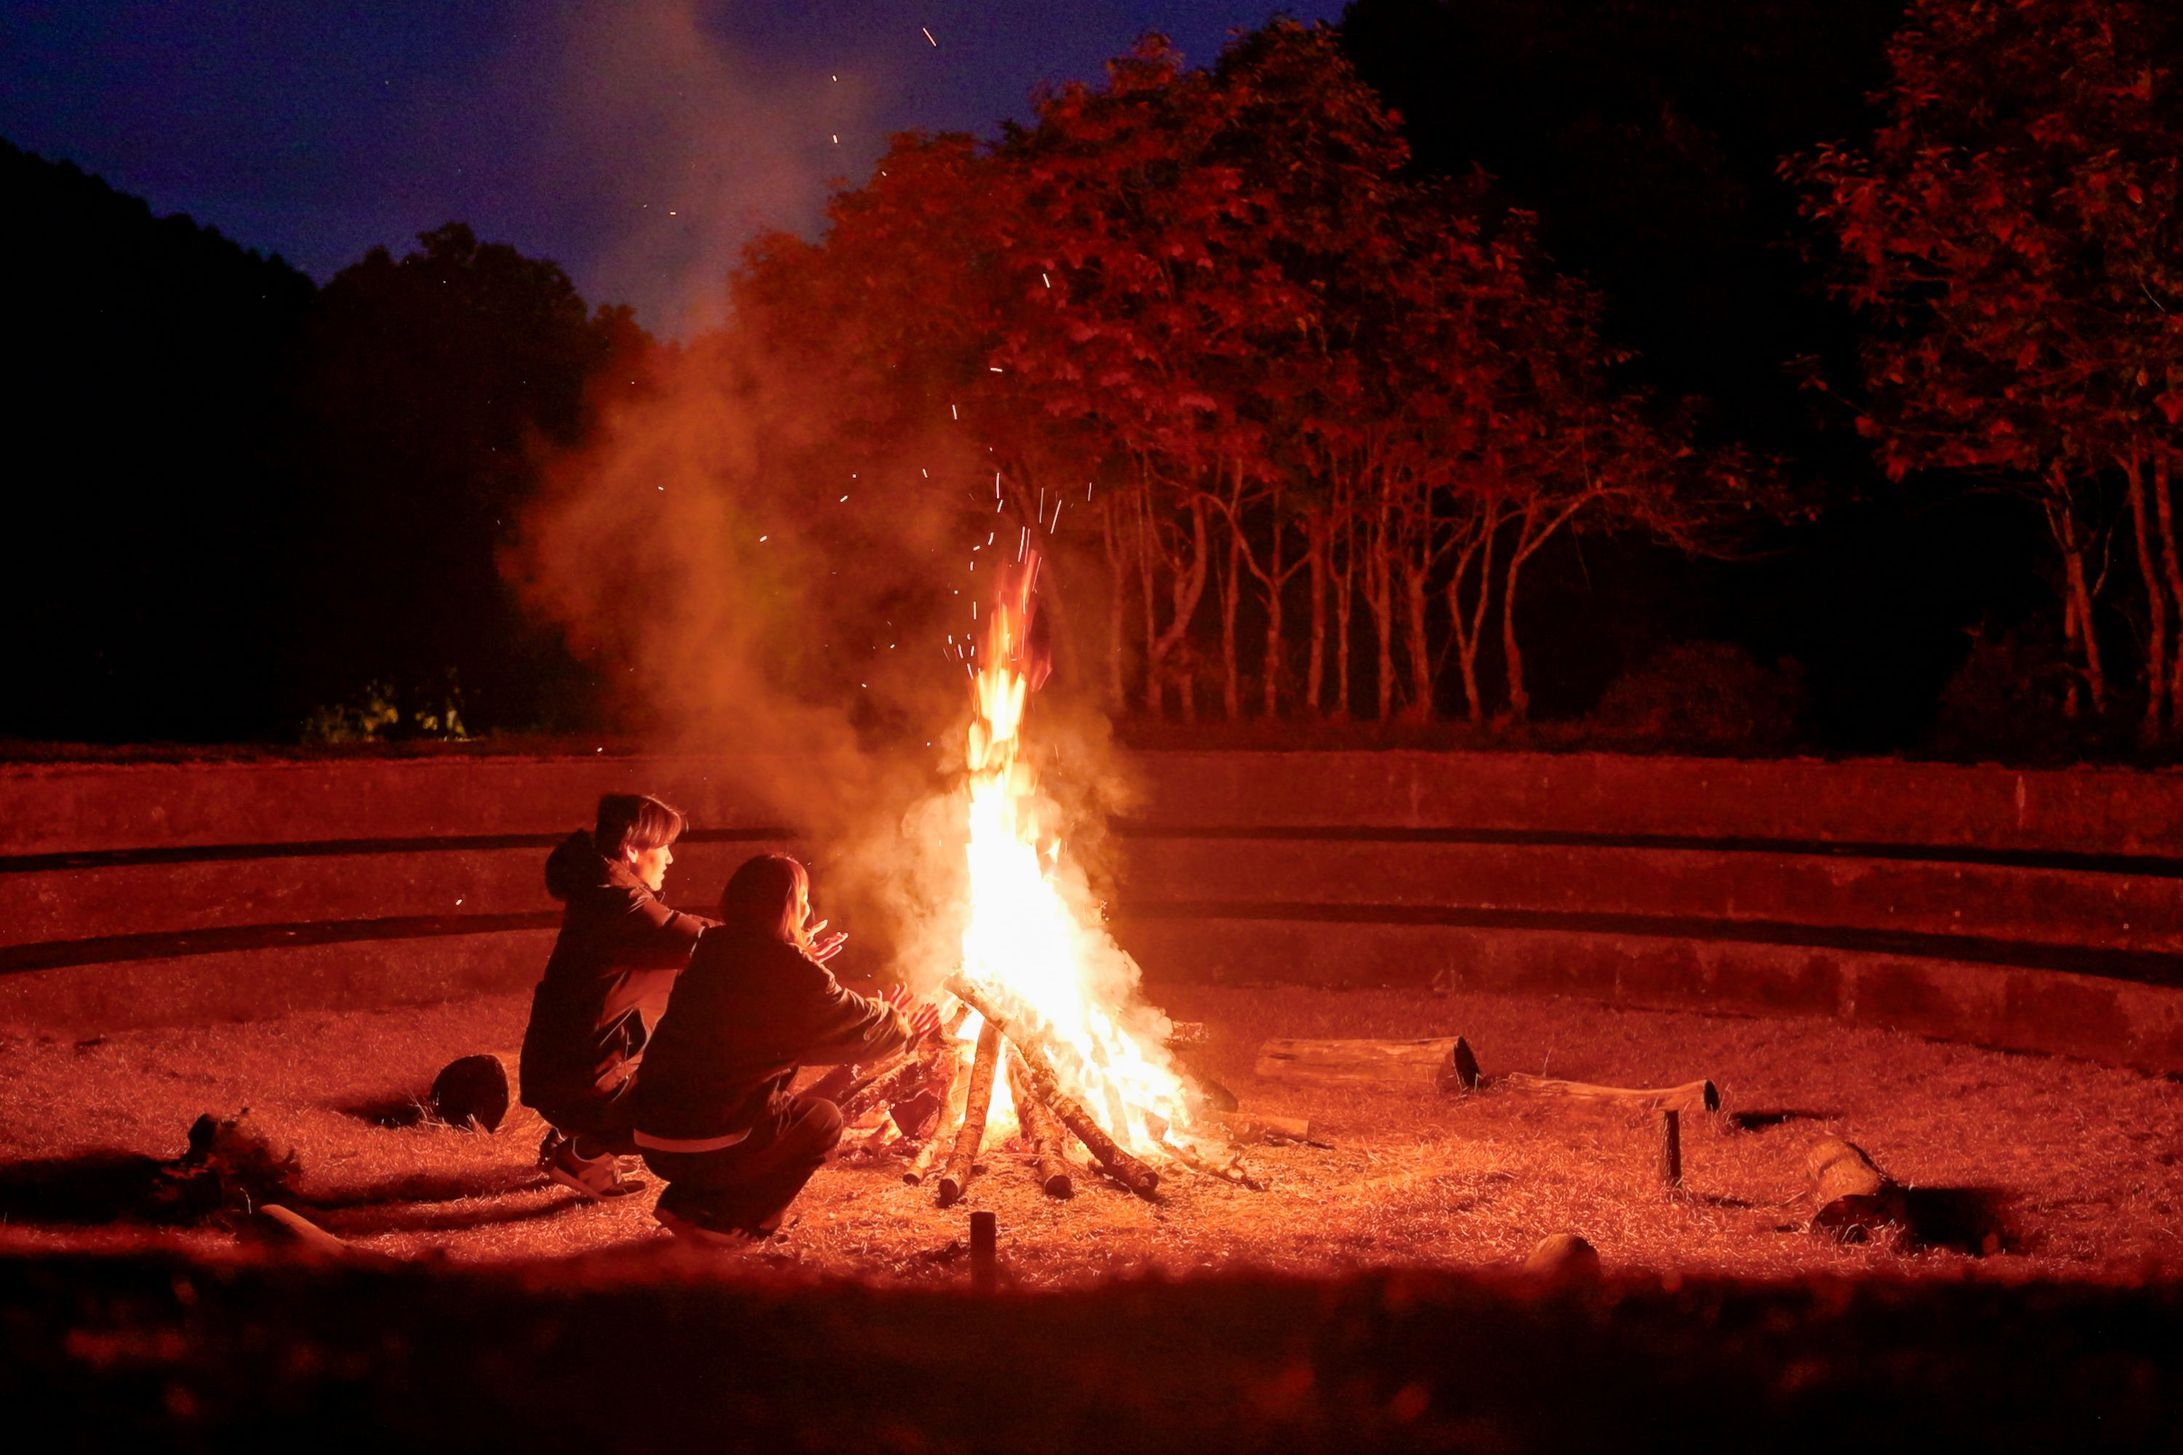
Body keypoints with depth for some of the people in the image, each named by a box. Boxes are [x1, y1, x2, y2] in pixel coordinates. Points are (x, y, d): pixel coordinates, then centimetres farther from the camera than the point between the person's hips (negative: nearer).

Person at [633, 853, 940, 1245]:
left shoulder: (715, 950, 9)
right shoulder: (789, 969, -12)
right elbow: (857, 1023, 3)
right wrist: (903, 1028, 24)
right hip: (708, 1145, -7)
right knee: (824, 1120, 15)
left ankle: (685, 1202, 21)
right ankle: (722, 1220, 5)